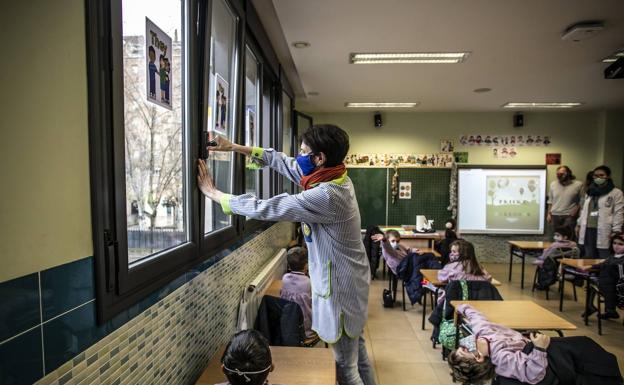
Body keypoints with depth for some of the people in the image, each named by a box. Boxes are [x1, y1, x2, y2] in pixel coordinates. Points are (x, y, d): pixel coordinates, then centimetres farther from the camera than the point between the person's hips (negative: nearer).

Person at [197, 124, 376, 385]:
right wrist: (236, 147, 7)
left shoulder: (325, 196, -30)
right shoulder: (335, 178, -1)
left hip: (341, 288, -9)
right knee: (357, 353, 24)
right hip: (349, 281, 9)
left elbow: (266, 208, -26)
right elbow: (285, 163, 6)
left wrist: (214, 193, -13)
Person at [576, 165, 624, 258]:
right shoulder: (590, 192, 18)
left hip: (604, 232, -6)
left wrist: (616, 231, -13)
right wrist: (579, 224, 17)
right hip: (588, 230, 6)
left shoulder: (616, 193, -1)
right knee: (589, 259, 12)